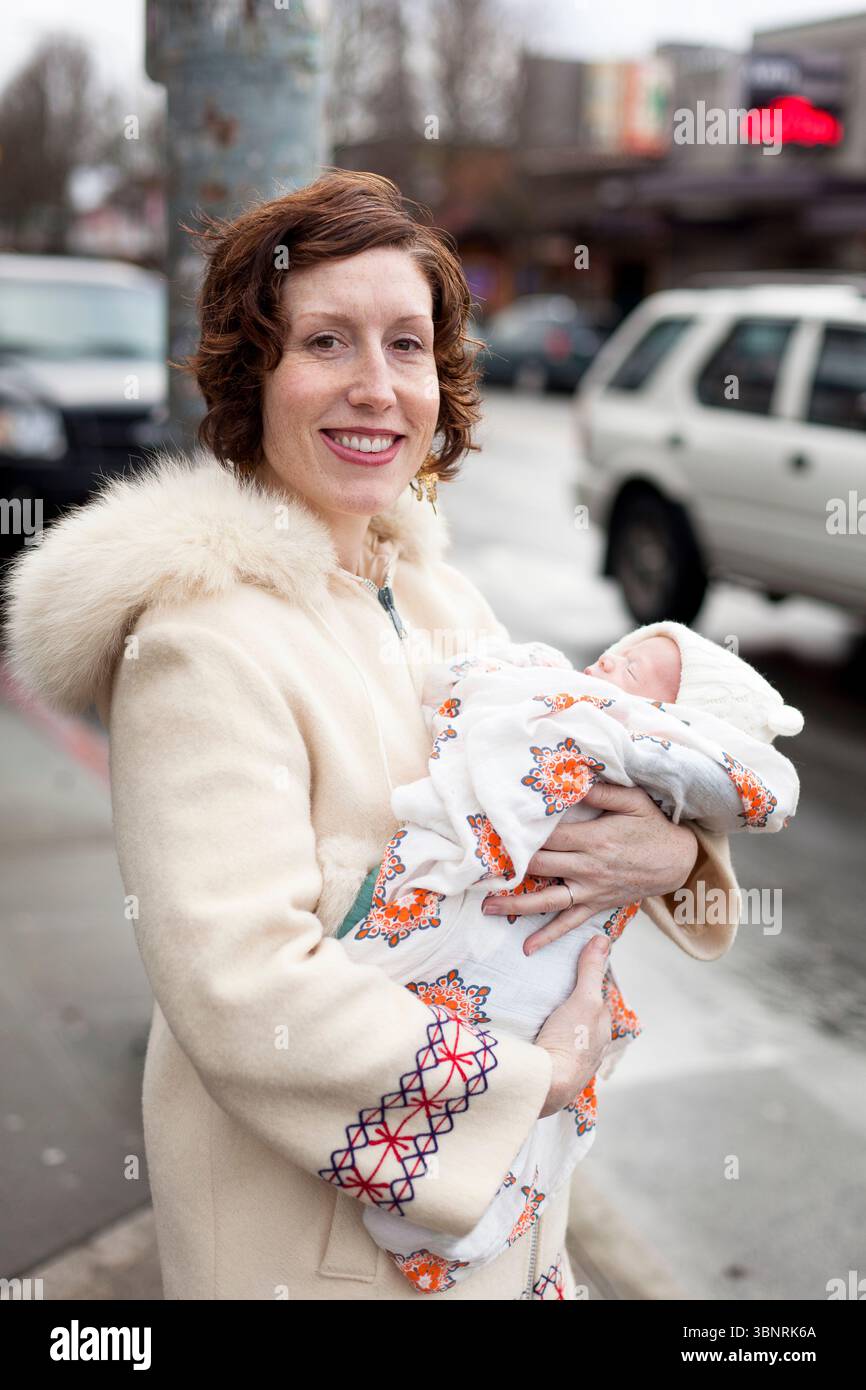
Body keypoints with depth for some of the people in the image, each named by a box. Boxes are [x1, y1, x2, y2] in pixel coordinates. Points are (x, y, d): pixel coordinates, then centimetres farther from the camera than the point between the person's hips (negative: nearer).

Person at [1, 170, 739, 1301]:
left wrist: (673, 852, -15)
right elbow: (245, 993, -29)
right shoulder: (205, 642, -23)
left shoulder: (441, 598, 3)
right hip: (310, 1224, -7)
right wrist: (541, 1073, -20)